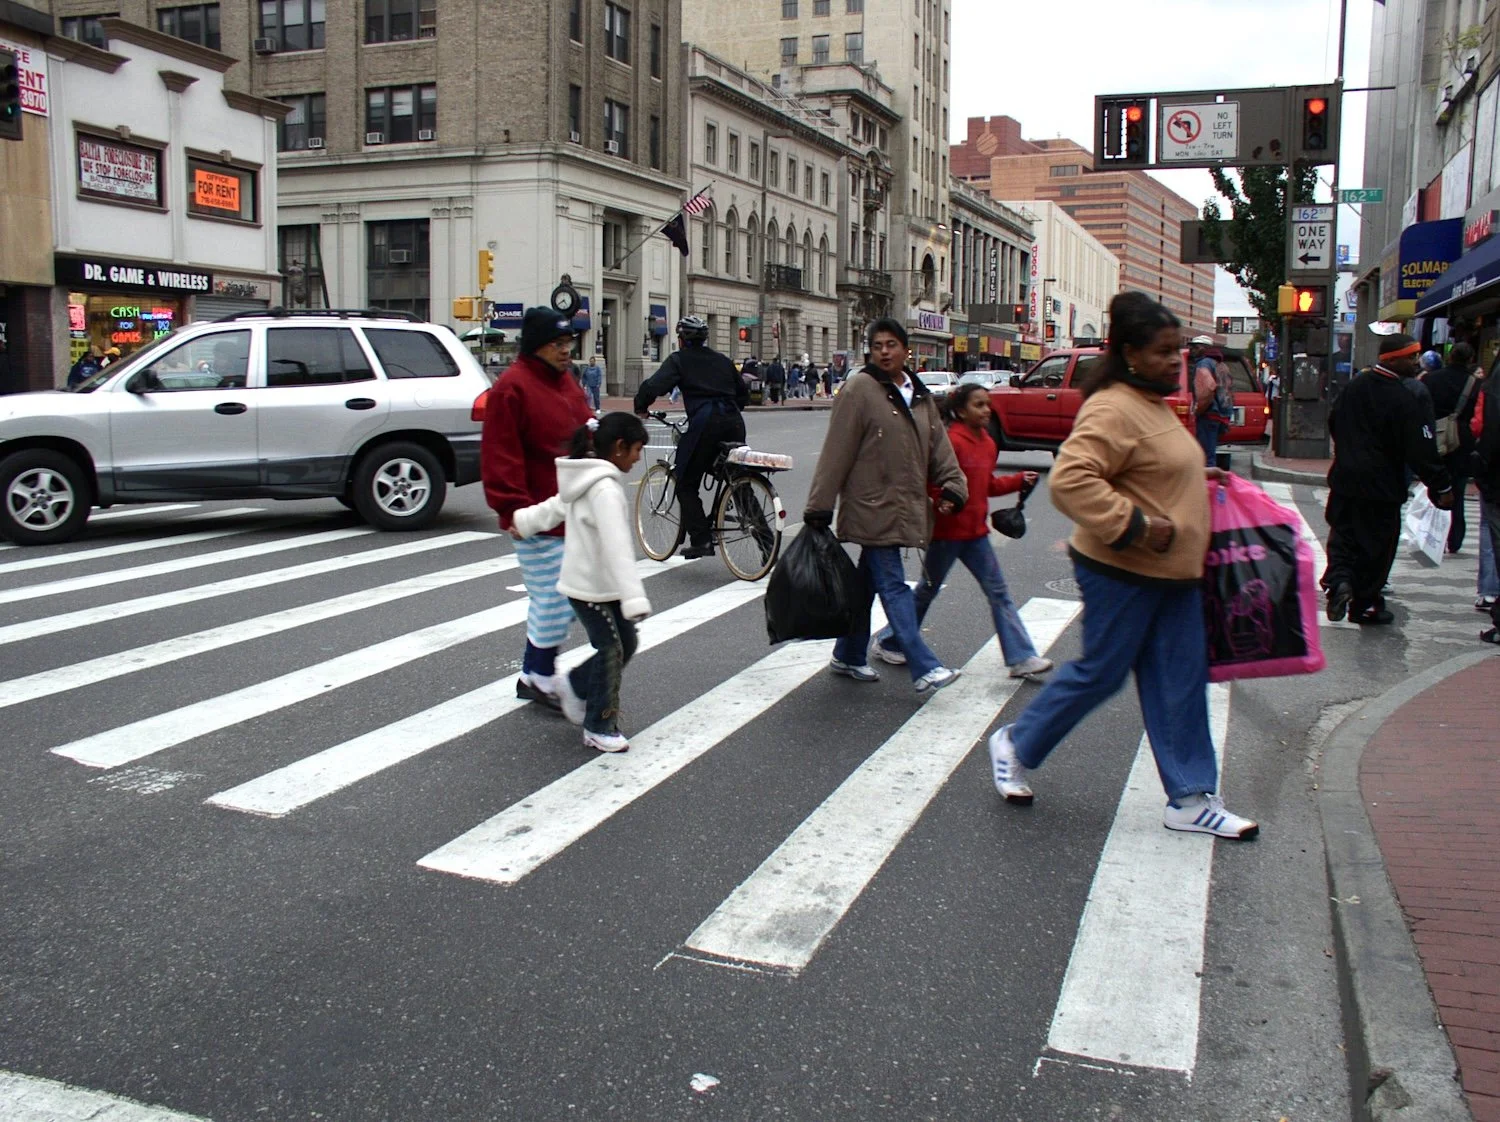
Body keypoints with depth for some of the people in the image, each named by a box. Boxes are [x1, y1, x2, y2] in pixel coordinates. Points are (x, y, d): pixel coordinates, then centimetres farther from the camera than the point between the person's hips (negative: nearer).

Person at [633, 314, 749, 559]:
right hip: (734, 422, 5)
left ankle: (701, 540, -3)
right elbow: (744, 394, 26)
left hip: (704, 422, -5)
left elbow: (654, 385, -6)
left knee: (686, 484, 7)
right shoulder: (722, 360, 23)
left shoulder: (679, 360, 7)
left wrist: (641, 407, 10)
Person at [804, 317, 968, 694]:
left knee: (868, 582, 16)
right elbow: (836, 453, -11)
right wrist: (819, 507, -13)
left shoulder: (920, 397, 13)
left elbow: (939, 447, 16)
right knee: (893, 586, -8)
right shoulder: (860, 390, -9)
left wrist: (952, 486, 1)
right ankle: (924, 668, -10)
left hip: (904, 508, 7)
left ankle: (848, 656, 28)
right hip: (872, 508, -7)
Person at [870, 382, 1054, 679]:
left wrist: (1020, 481, 8)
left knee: (998, 592, 3)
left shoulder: (987, 444, 9)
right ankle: (886, 643, 24)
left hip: (975, 531, 8)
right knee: (927, 590, 6)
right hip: (947, 530, -7)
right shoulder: (951, 441, -18)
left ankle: (1021, 658, 5)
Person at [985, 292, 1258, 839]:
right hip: (1121, 572, -9)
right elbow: (1070, 480, -30)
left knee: (1182, 681, 10)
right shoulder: (1113, 410, -19)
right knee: (1101, 673, 3)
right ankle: (1016, 747, 24)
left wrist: (1199, 478, 15)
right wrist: (1134, 524, -28)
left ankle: (1191, 799, 18)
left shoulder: (1154, 404, 14)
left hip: (1172, 573, 10)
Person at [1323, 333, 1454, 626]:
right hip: (1381, 485, -5)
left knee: (1344, 535, 12)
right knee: (1376, 546, 7)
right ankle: (1365, 605, 16)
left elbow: (1334, 423, 16)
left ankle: (1338, 579, -13)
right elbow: (1421, 449, -20)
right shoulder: (1407, 398, -19)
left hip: (1346, 478, 5)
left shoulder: (1355, 385, 3)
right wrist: (1442, 486, -11)